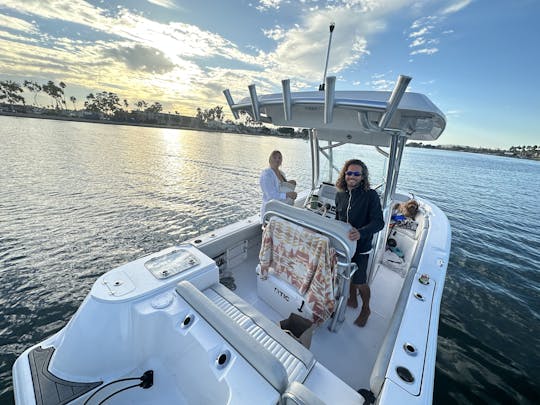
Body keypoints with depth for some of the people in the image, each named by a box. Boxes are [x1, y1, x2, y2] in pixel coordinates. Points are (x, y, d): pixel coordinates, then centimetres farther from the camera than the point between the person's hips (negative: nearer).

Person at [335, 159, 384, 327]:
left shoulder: (371, 195, -18)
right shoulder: (340, 195, -2)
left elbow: (379, 222, -23)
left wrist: (361, 232, -40)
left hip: (361, 246, -5)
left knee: (360, 281, 8)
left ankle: (365, 309, 37)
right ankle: (352, 300, 47)